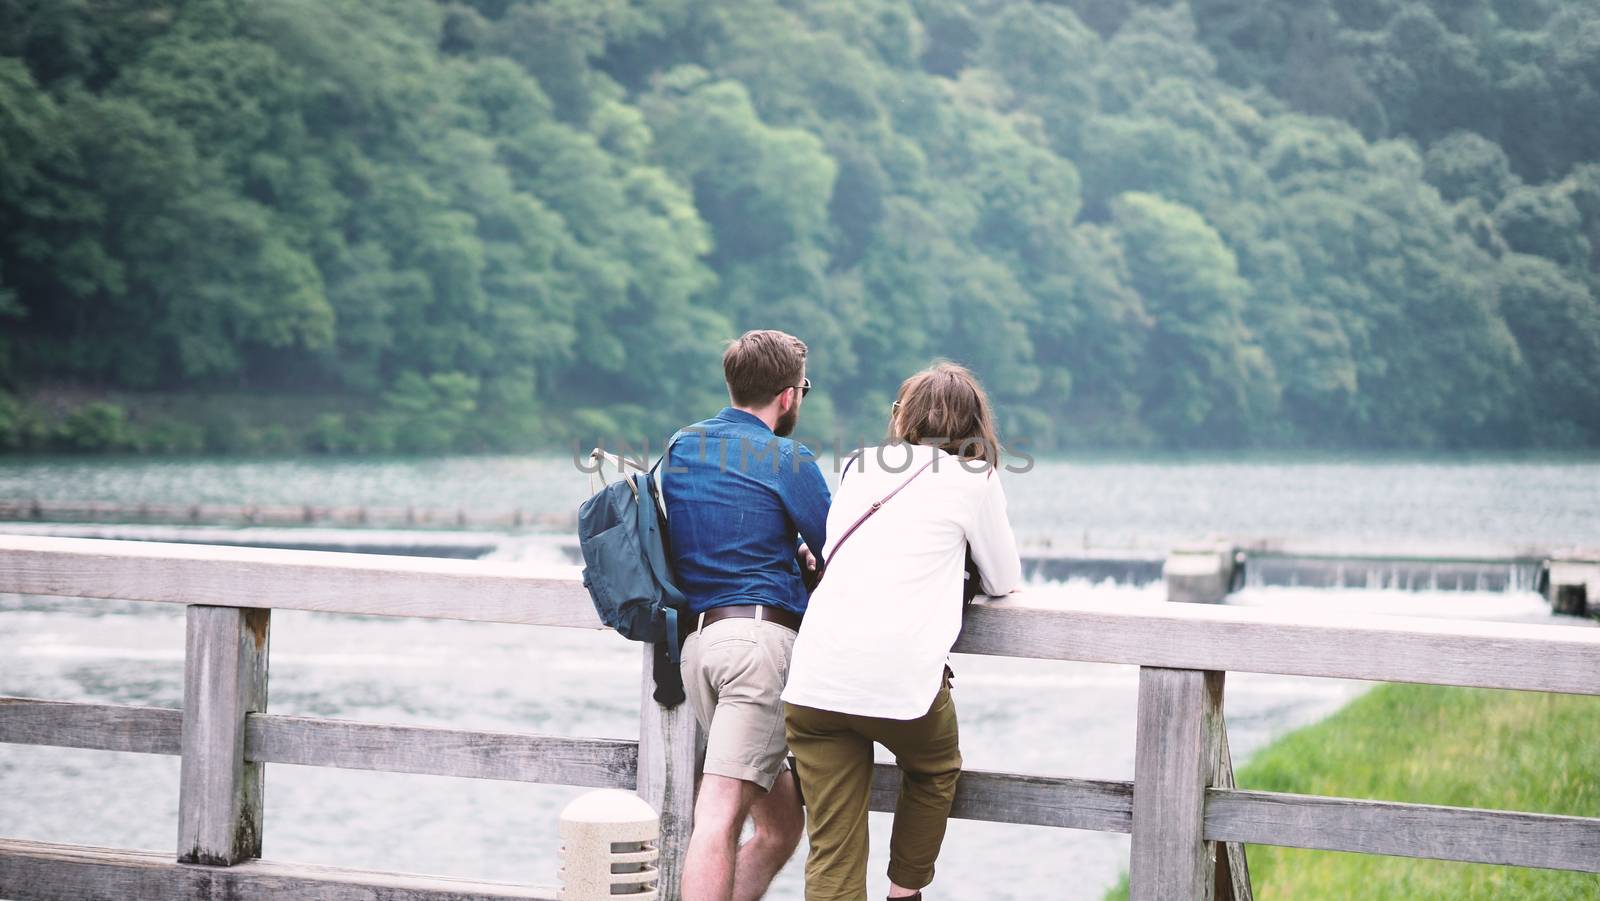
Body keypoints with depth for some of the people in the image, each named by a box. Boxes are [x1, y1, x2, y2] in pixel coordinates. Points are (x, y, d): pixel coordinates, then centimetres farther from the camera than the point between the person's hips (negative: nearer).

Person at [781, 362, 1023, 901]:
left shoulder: (859, 468, 19)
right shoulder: (973, 479, 7)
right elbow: (1005, 581, 19)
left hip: (813, 681, 3)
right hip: (900, 681, -3)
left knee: (832, 854, 4)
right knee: (935, 774, 31)